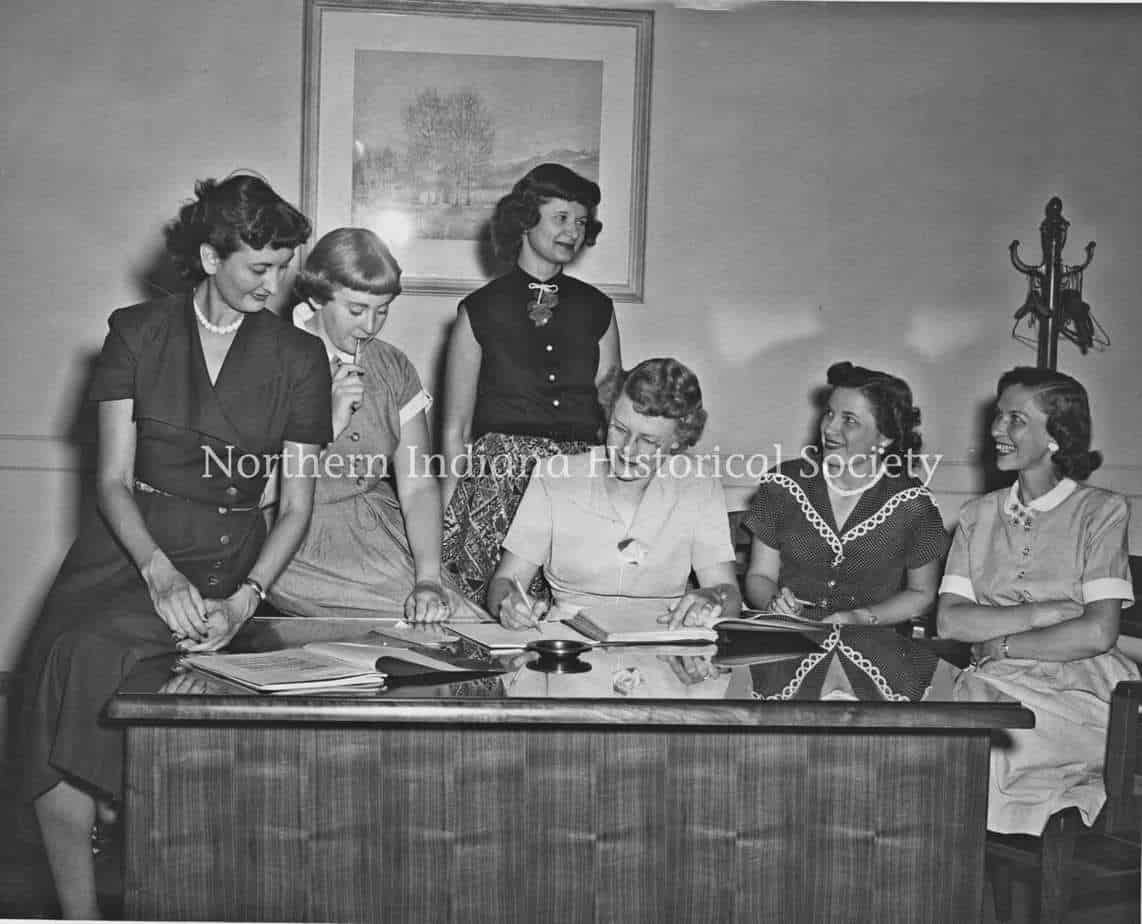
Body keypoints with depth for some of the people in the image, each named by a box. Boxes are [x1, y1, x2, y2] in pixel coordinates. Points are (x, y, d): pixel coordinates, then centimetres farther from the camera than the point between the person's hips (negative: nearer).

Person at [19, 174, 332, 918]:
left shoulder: (298, 358, 5)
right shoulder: (137, 334, 5)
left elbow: (297, 507, 3)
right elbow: (113, 479, 0)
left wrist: (244, 601, -13)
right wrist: (159, 572, -18)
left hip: (231, 561, -1)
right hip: (126, 551, 1)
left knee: (96, 654, -28)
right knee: (69, 654, -25)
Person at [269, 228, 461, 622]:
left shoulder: (393, 368, 8)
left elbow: (418, 486, 0)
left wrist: (428, 579, -14)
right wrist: (329, 423, -17)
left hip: (385, 536, 5)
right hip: (303, 554, -5)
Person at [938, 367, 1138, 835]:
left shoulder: (1102, 511, 2)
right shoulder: (978, 515, 14)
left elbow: (1097, 633, -10)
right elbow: (949, 621, 0)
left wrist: (1001, 643, -5)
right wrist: (1044, 612, -9)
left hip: (1079, 689, -3)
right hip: (996, 685, 4)